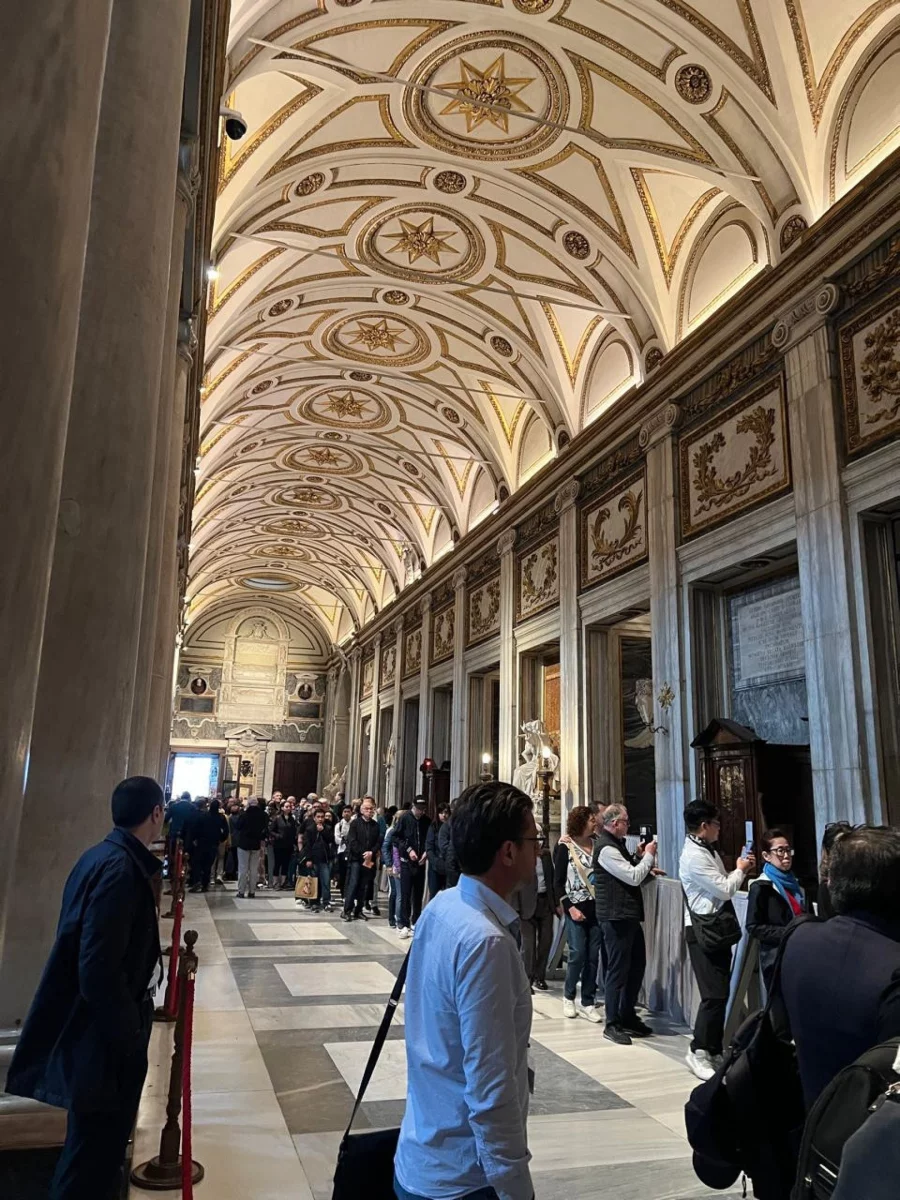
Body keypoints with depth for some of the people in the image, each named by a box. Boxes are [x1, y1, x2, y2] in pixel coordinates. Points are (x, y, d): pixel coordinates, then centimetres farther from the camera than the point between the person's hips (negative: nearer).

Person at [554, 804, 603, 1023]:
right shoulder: (565, 847, -4)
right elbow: (558, 882, -4)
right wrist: (569, 907, -11)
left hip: (596, 906, 3)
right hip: (576, 907, -3)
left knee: (593, 956, 5)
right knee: (578, 953, -3)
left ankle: (587, 1002, 16)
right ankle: (568, 996, 19)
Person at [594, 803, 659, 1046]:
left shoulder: (617, 844, 14)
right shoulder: (606, 848, -18)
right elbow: (633, 877, -20)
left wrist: (647, 868, 10)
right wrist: (648, 855, -7)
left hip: (629, 915, 10)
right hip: (616, 917, -10)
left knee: (637, 964, 16)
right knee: (618, 969, -2)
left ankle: (628, 1016, 29)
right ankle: (612, 1024, 10)